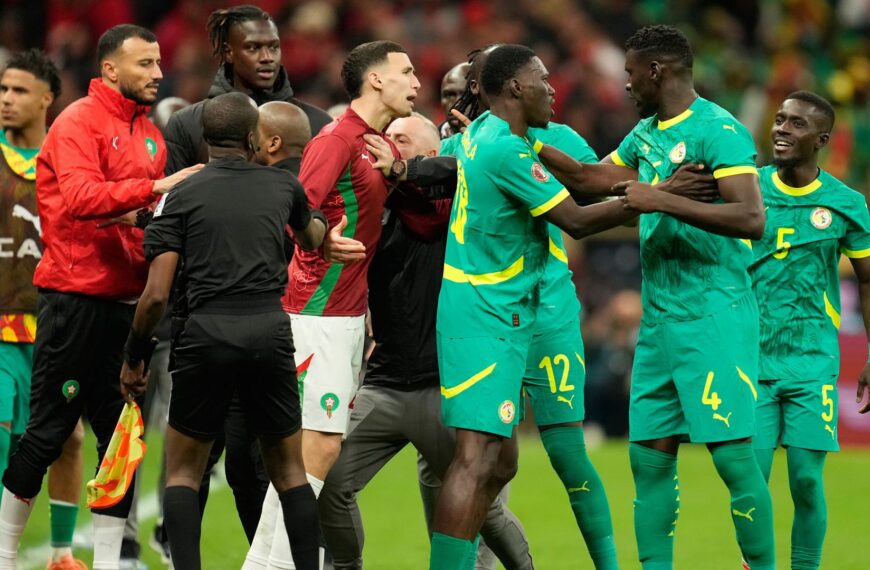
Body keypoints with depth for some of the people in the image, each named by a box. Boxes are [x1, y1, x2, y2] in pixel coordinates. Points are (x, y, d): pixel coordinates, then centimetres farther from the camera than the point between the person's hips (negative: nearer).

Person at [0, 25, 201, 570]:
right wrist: (154, 187, -30)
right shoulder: (80, 122, -8)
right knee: (47, 432, -4)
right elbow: (79, 197, -24)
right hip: (76, 296, -8)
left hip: (127, 299, 8)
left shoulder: (150, 134, 15)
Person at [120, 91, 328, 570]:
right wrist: (320, 221, 62)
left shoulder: (181, 195, 3)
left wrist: (133, 357, 11)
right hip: (271, 332, 2)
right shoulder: (282, 186, 13)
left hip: (208, 333, -2)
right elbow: (312, 240, 38)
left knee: (182, 471, 11)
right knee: (288, 470, 16)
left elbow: (156, 293, -3)